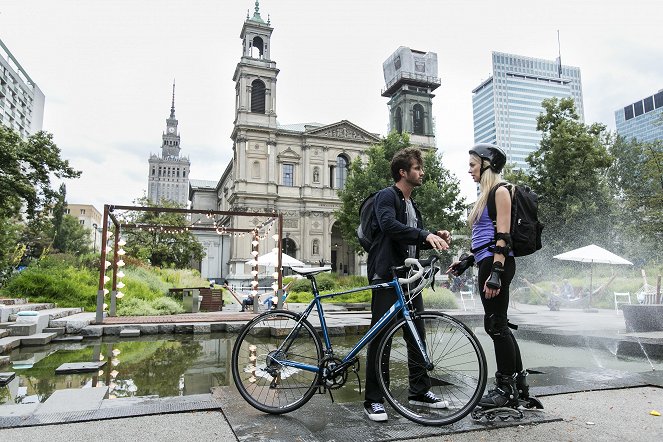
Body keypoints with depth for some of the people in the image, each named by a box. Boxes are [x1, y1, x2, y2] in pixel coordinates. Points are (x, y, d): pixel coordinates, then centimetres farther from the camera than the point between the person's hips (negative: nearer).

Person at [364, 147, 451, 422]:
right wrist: (425, 235, -32)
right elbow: (389, 225, -25)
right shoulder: (386, 196, -6)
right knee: (381, 336, -5)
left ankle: (419, 391, 25)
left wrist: (436, 238, 6)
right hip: (386, 276, -9)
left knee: (417, 335, 12)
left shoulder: (412, 205, 21)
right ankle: (373, 400, 4)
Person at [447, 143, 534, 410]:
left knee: (496, 324, -5)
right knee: (498, 325, 11)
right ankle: (519, 385, 21)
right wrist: (467, 261, 21)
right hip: (487, 263, 10)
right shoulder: (486, 194, 22)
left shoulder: (500, 191, -6)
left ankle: (506, 388, 6)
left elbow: (502, 236, -16)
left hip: (497, 263, -10)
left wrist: (496, 272, -22)